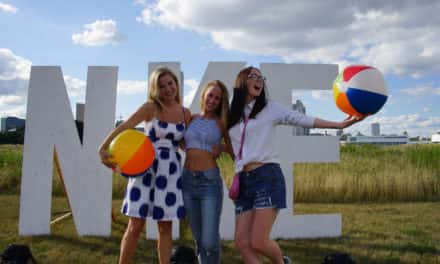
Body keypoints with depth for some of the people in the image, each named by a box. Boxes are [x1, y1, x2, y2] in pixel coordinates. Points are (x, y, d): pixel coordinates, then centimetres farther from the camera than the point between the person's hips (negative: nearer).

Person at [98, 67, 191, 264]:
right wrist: (103, 149, -22)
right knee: (135, 226, 2)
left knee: (165, 227, 8)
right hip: (145, 168, -2)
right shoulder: (150, 108, -3)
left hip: (171, 172, 3)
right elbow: (123, 127, -10)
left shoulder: (185, 113, 6)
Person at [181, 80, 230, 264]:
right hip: (187, 180, 3)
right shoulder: (191, 119, 11)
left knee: (210, 241, -8)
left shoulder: (222, 123, 5)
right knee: (199, 240, 9)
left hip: (210, 181, -3)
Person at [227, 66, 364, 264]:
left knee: (258, 242, -9)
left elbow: (304, 120, -5)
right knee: (242, 242, -3)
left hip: (267, 177, -4)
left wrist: (339, 124, -14)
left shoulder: (270, 108, 5)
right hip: (244, 181, 4)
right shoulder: (232, 117, 15)